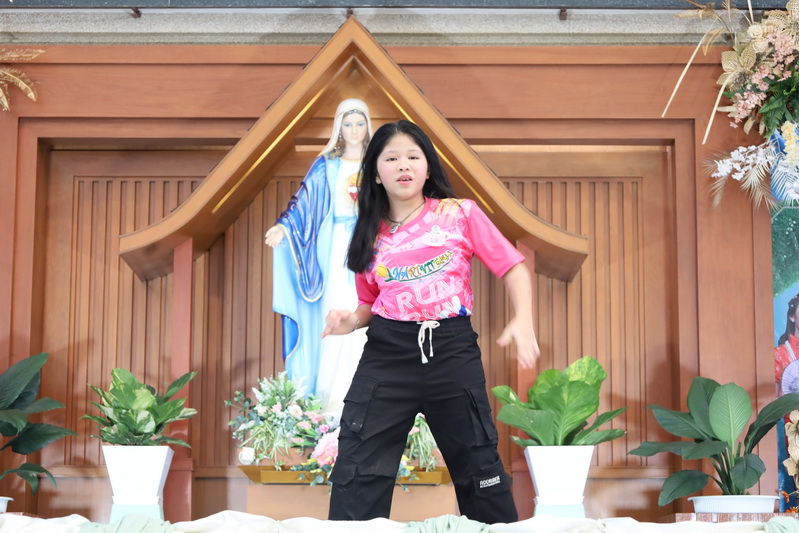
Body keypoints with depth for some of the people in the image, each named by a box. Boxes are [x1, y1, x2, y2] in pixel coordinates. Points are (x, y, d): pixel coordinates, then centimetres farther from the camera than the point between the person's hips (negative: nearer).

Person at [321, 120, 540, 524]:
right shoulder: (371, 235, 9)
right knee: (358, 469, -1)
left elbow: (513, 268, 0)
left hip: (452, 349, -2)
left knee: (478, 464, 9)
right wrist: (351, 321, -5)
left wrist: (523, 320, -17)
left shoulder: (461, 214, 0)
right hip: (387, 353, 2)